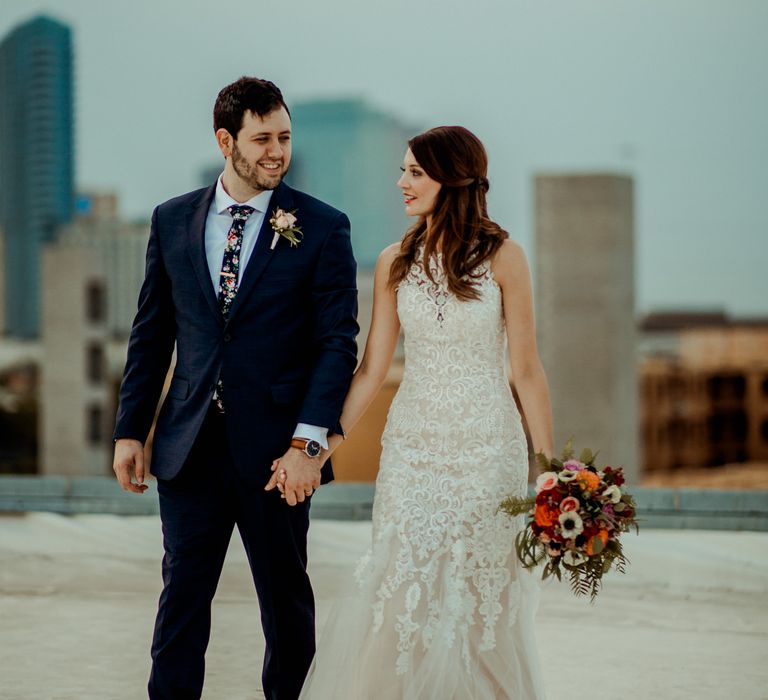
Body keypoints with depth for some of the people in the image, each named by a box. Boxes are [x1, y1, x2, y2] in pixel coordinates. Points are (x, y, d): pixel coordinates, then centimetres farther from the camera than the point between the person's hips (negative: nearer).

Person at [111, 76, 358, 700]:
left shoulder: (322, 227, -3)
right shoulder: (173, 221, 7)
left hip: (276, 448, -2)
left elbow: (337, 343, -7)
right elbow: (151, 335, 12)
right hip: (191, 445, 2)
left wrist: (307, 442, -16)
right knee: (182, 595, 5)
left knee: (286, 599, 10)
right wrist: (130, 430, 7)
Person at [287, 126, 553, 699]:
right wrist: (321, 446, -2)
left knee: (483, 596, 3)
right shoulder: (395, 264, 4)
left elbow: (526, 370, -4)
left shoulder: (502, 257, -5)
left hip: (487, 447, -3)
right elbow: (372, 369, 5)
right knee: (402, 592, 0)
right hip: (412, 446, 3)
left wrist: (549, 466, -6)